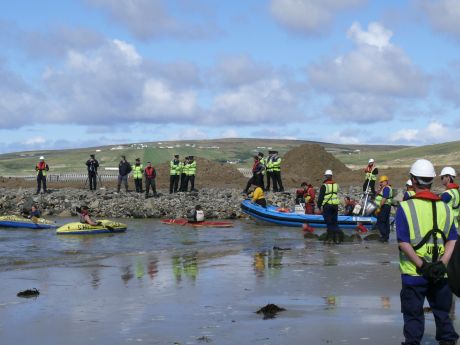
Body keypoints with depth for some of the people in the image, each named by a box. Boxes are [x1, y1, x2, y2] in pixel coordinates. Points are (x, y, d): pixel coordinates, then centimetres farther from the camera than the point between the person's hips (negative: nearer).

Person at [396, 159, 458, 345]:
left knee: (413, 314, 8)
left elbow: (403, 243, -15)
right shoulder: (444, 208, 3)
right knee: (442, 311, 18)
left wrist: (422, 266, -14)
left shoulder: (405, 207, -9)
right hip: (441, 274, 3)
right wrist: (442, 264, -8)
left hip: (414, 273, -3)